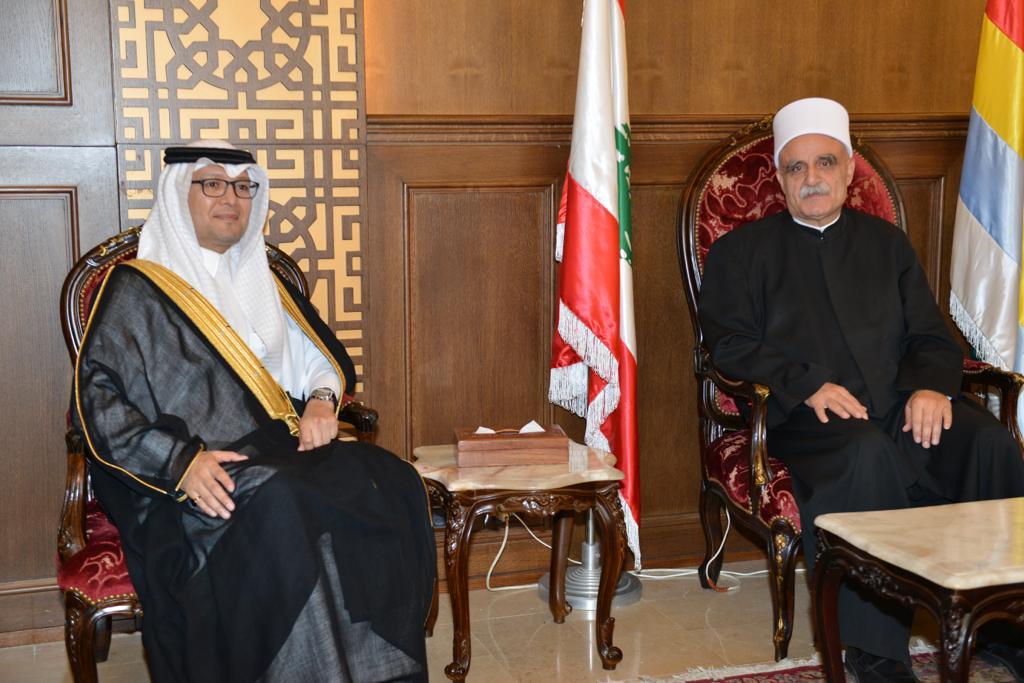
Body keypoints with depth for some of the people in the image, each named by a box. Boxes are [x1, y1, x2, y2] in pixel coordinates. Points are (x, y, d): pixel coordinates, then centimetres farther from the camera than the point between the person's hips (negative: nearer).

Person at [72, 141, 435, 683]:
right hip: (186, 487, -5)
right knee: (279, 506, -38)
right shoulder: (137, 289, 4)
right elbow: (95, 399, -5)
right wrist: (180, 460, -19)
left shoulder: (264, 282, 24)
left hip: (281, 454, 6)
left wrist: (321, 399, 2)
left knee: (391, 482, -24)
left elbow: (325, 357, 27)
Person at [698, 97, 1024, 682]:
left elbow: (933, 338, 16)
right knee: (869, 451, -37)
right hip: (804, 416, -3)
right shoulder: (740, 253, 13)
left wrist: (931, 386, -8)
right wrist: (809, 386, -16)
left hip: (902, 407, 4)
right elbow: (731, 347, 0)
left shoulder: (888, 243, 24)